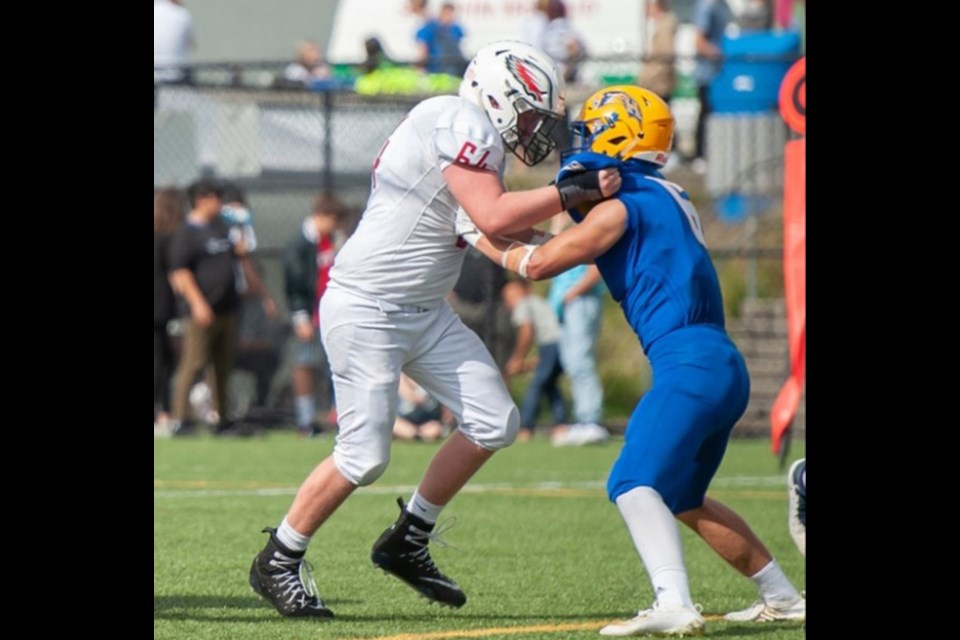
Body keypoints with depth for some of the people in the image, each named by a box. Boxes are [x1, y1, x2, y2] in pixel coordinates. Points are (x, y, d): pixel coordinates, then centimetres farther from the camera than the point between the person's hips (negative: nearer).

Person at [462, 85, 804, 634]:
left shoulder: (619, 208, -6)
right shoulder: (668, 200, 20)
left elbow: (539, 263, -4)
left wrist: (481, 239, 10)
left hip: (691, 363, -9)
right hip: (727, 368, 9)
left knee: (635, 483, -17)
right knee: (683, 498, 20)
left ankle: (675, 606, -34)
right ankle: (784, 598, 23)